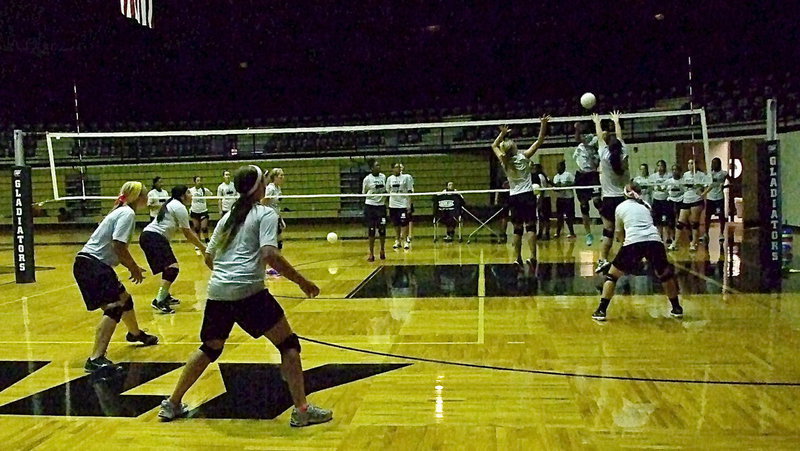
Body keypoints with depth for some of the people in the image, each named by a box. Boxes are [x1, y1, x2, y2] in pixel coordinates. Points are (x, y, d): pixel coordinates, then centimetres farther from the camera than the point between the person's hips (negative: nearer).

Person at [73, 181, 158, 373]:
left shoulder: (123, 211, 16)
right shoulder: (127, 214, -13)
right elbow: (118, 247, -23)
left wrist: (132, 267, 12)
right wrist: (134, 267, -10)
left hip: (97, 264, 10)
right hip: (91, 265, -10)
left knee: (124, 298, 25)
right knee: (114, 307, -20)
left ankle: (135, 333, 50)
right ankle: (96, 359, -26)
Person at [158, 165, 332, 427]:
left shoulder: (228, 217, 20)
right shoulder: (266, 214, 1)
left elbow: (208, 258, 22)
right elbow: (270, 256, -14)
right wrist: (302, 282, -8)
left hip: (217, 291, 7)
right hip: (249, 292, -7)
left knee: (209, 348, 24)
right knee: (288, 344, 4)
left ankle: (172, 404, 30)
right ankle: (301, 410, 0)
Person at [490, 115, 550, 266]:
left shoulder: (504, 161, 2)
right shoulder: (523, 157, -6)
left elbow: (494, 146, 20)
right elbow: (539, 141, -3)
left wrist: (502, 134, 17)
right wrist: (543, 124, -3)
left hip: (514, 197, 4)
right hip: (527, 195, -3)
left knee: (517, 228, 7)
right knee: (530, 226, -5)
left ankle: (518, 259, 7)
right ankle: (533, 257, -15)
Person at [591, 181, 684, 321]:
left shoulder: (620, 208, 19)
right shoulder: (646, 205, 26)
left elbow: (619, 233, 27)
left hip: (633, 242, -3)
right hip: (655, 240, 3)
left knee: (612, 275, 11)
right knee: (665, 274, 26)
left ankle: (601, 311, 5)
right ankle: (677, 309, 32)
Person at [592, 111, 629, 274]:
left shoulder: (605, 156, -7)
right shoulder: (624, 155, -1)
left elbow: (600, 138, 8)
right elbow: (619, 138, 14)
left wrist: (597, 123, 23)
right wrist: (616, 122, 29)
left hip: (609, 199, -2)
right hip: (624, 198, 3)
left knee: (608, 231, -4)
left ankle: (603, 259, -12)